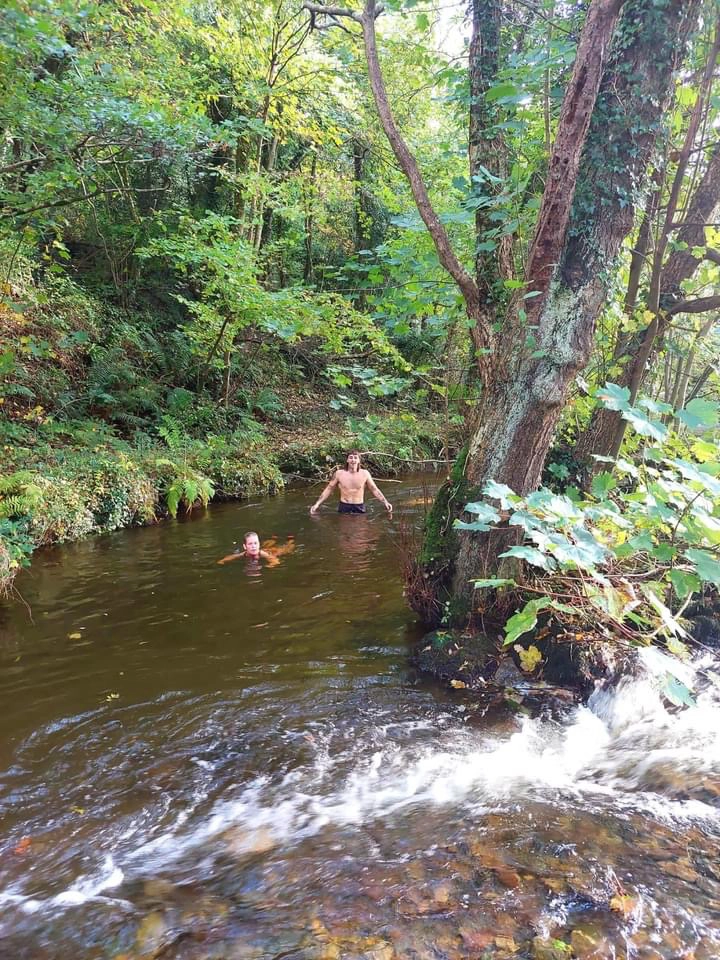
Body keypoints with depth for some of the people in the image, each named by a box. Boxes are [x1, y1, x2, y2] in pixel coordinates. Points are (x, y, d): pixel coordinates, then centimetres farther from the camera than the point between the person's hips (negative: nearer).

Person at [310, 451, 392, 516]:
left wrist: (385, 502, -8)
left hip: (359, 507, 0)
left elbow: (374, 490, 3)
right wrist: (317, 504, -3)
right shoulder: (339, 473, -5)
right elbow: (328, 489, 3)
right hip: (344, 507, 0)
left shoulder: (365, 473, -4)